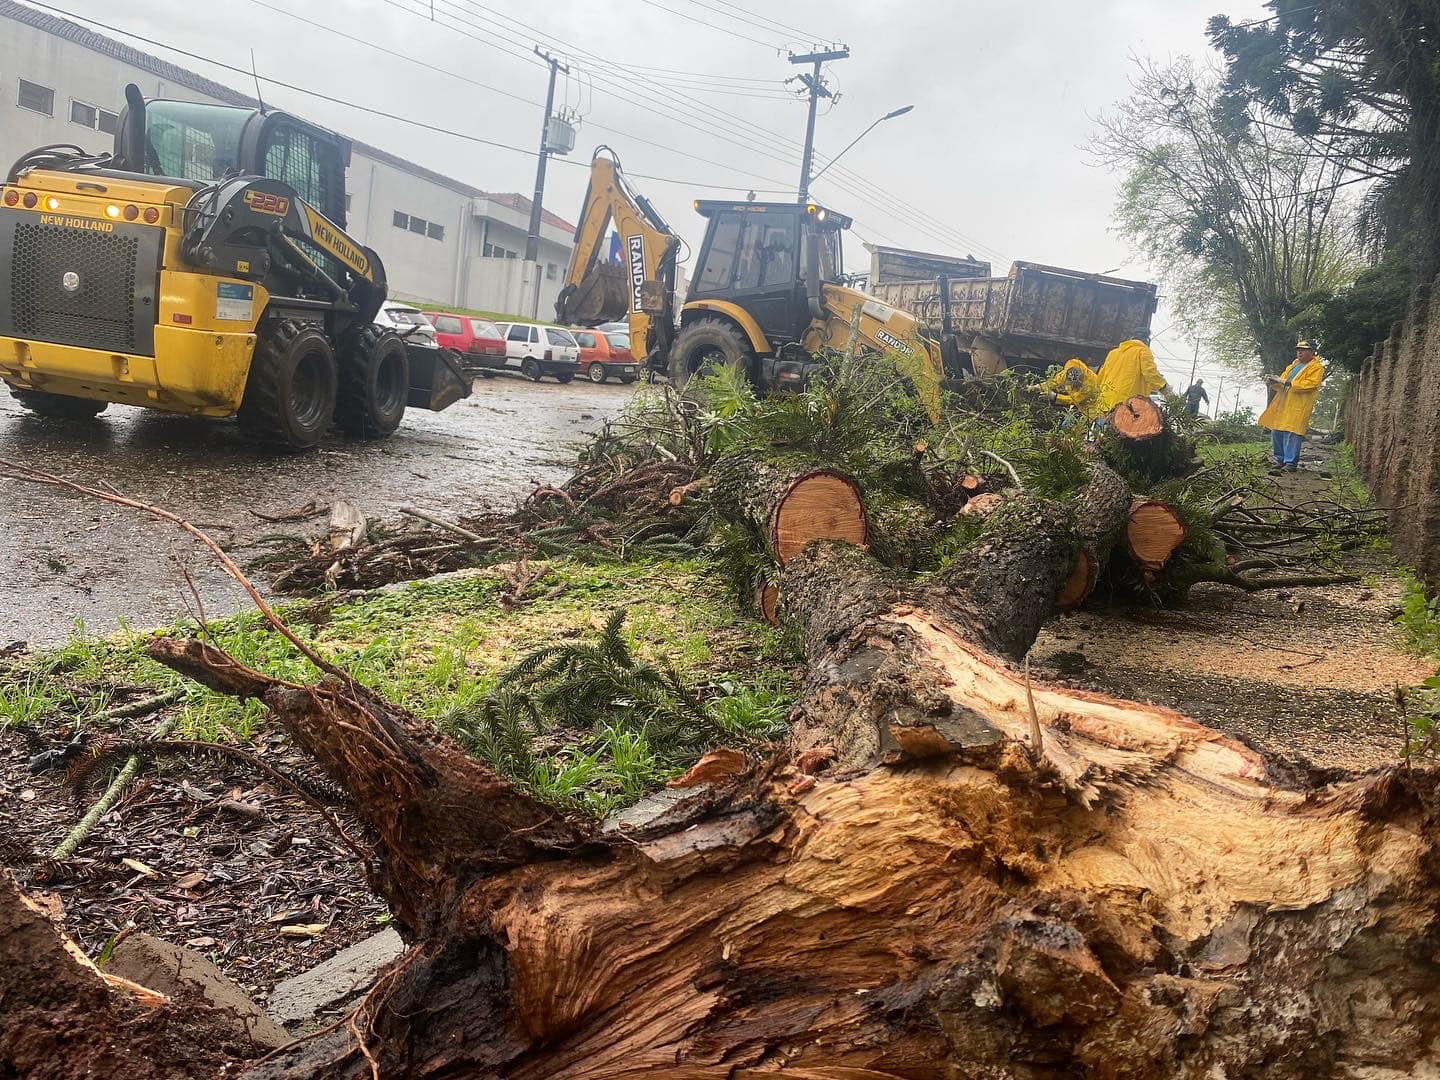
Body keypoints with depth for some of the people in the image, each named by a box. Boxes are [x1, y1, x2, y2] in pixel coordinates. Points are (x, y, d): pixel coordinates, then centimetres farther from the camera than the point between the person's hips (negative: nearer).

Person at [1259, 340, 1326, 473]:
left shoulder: (1316, 367, 1)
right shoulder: (1294, 365, 25)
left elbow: (1310, 384, -14)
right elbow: (1282, 381, 25)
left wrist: (1287, 382, -18)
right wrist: (1272, 381, 2)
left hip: (1298, 406, -7)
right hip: (1282, 403, 7)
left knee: (1291, 433, -13)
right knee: (1276, 432, 5)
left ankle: (1291, 463, -10)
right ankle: (1280, 460, 15)